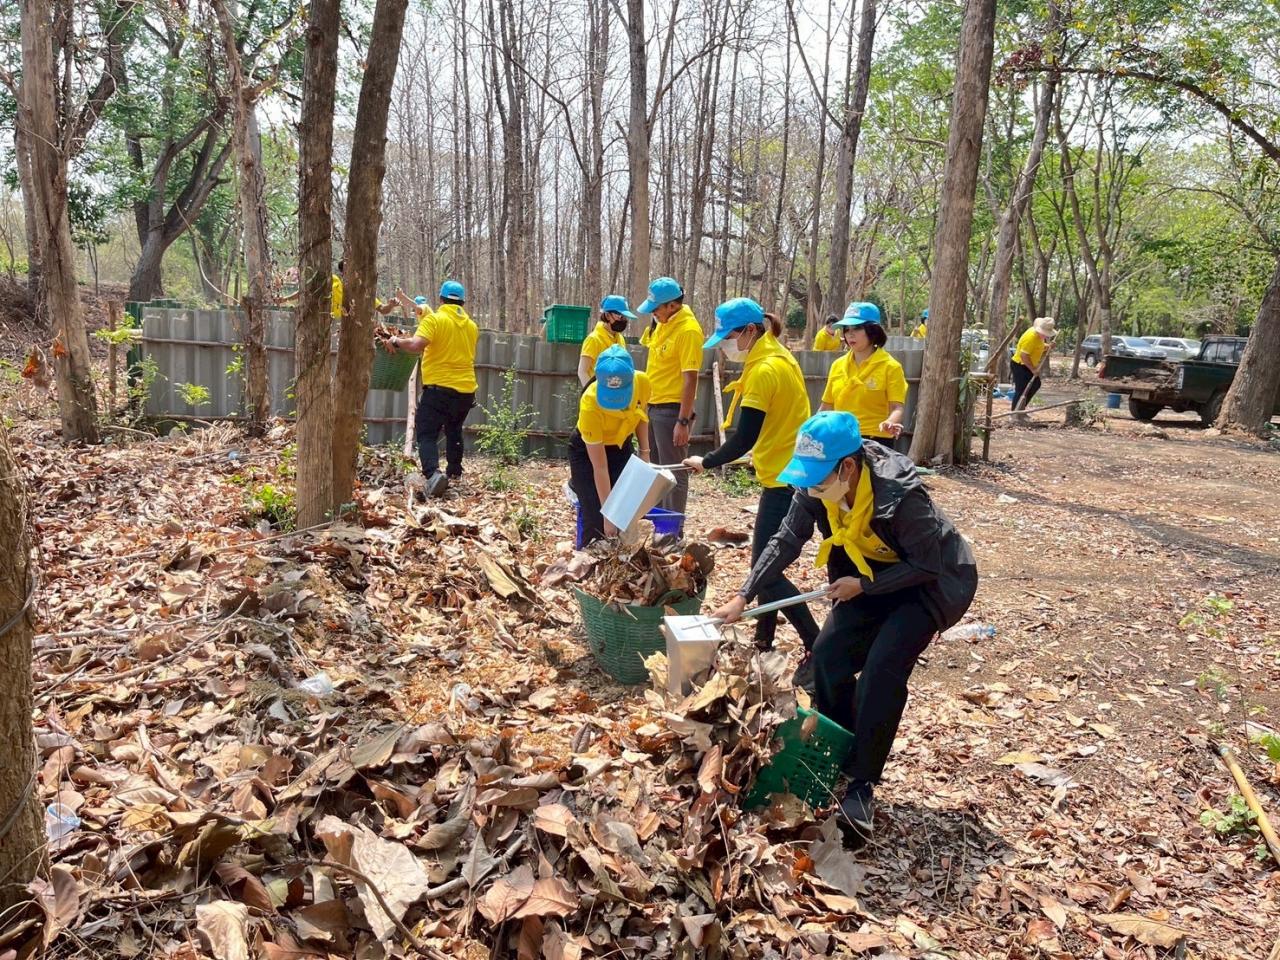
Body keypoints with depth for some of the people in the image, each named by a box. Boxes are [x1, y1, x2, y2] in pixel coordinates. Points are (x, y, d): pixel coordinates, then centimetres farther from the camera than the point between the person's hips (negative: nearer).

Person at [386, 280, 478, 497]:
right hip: (466, 389, 6)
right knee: (454, 431, 25)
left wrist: (397, 342, -5)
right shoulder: (471, 325, 10)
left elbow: (416, 344, -23)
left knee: (427, 434, -5)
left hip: (439, 388, -6)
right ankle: (455, 472, 32)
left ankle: (433, 473, -26)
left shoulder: (434, 319, -8)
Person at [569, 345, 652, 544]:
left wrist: (644, 452, -5)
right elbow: (599, 468, -32)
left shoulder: (642, 383, -26)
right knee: (596, 523, -12)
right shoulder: (590, 405, -38)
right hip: (587, 451, -4)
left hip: (621, 447, 4)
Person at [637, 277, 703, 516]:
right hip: (654, 406, 9)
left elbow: (690, 379, -21)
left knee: (674, 472, -1)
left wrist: (683, 422, -22)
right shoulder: (662, 323, 8)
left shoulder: (688, 330, -18)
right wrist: (644, 398, 20)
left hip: (672, 410, -9)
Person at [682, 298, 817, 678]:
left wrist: (706, 462, -8)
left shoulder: (764, 370, -19)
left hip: (785, 479, -10)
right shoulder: (779, 357, 11)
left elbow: (743, 439, -21)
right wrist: (762, 454, 21)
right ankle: (763, 640, 28)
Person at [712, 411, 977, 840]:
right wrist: (743, 597, -15)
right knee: (828, 655, -5)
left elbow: (927, 565, -26)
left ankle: (861, 784, -9)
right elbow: (785, 542, -9)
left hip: (933, 580, -6)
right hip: (874, 575, 7)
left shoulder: (900, 495, -36)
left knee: (882, 668, -21)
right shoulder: (815, 489, -18)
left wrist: (863, 586, -25)